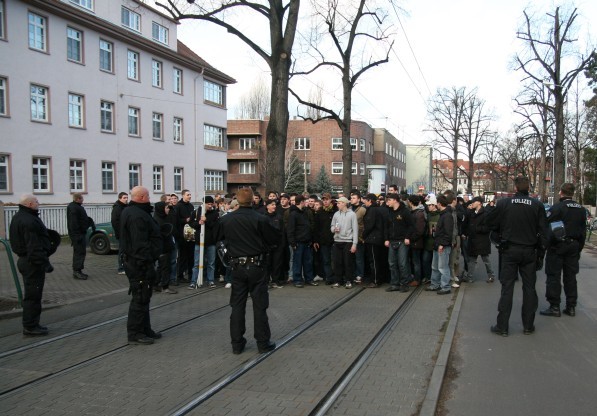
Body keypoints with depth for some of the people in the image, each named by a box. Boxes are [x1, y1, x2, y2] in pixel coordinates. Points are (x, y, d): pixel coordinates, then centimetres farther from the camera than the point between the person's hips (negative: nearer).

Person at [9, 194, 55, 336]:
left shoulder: (19, 218, 14)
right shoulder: (29, 221, -21)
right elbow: (34, 247, -26)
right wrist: (45, 263, -22)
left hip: (25, 260, 11)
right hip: (33, 262, -11)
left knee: (32, 294, 18)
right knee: (33, 295, -3)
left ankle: (31, 325, 26)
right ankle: (30, 327, 4)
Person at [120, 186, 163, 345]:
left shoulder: (130, 212, 15)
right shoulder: (137, 216, -21)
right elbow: (140, 244, -26)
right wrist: (146, 263, -24)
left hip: (134, 261, 11)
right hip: (140, 264, -11)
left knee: (143, 297, 18)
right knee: (140, 298, -3)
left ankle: (145, 329, 28)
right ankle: (135, 334, 6)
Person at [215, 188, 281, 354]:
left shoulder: (226, 219, -3)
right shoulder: (260, 219, -14)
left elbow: (217, 238, 12)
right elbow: (275, 238, -7)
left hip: (237, 266, 3)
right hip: (256, 265, -3)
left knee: (237, 305, 11)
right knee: (259, 305, 5)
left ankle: (237, 343, 16)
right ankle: (263, 343, 12)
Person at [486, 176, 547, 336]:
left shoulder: (503, 203, -8)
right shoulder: (537, 205, -5)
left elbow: (490, 223, 0)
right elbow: (542, 231, -3)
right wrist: (541, 253, 3)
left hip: (509, 250, -1)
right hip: (530, 251, 1)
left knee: (507, 287, 3)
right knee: (529, 287, 11)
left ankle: (502, 326, 6)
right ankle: (528, 326, 18)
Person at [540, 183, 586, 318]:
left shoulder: (557, 208, -13)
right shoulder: (581, 209, 7)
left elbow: (545, 227, -15)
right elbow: (583, 231, 11)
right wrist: (579, 248, 17)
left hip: (557, 247, -6)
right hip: (574, 246, 6)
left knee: (554, 276, 0)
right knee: (570, 276, 11)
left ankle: (554, 307, 1)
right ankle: (571, 307, 16)